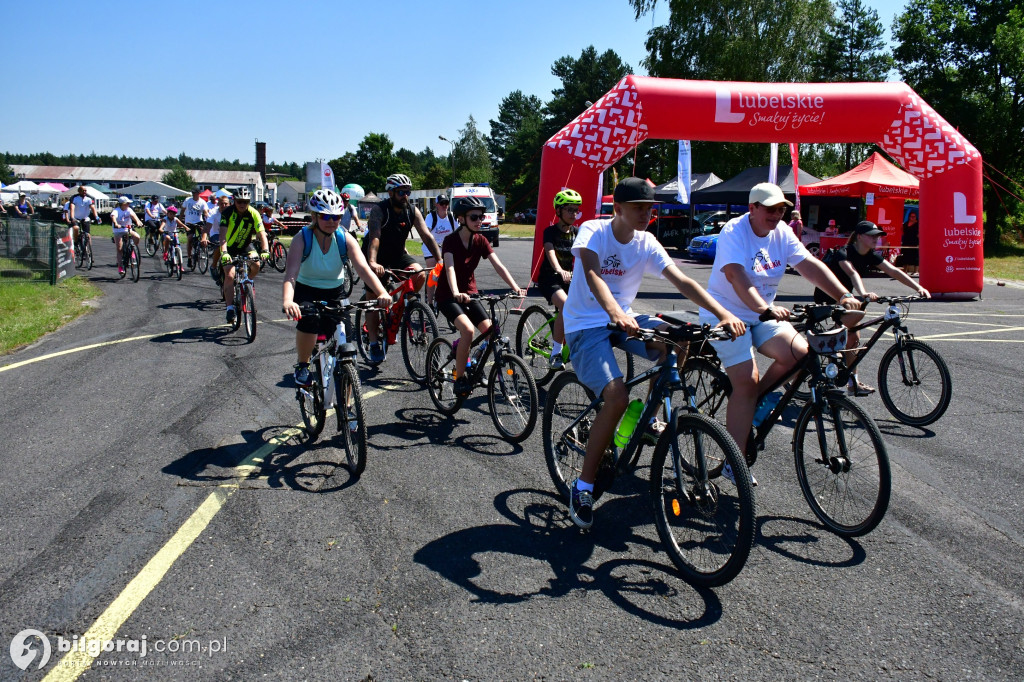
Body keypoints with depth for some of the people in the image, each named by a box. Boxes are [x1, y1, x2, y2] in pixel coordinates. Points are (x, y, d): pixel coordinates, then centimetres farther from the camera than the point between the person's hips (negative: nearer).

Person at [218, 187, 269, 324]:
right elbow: (223, 234, -31)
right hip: (229, 247, -2)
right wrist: (224, 253, -47)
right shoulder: (228, 212, -21)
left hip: (245, 246, 2)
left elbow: (261, 233, -23)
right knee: (230, 275, -17)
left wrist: (265, 250, -41)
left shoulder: (253, 214, -16)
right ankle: (230, 308, -13)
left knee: (256, 265, -23)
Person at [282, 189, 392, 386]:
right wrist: (287, 301, -54)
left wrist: (382, 293, -47)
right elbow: (291, 274, -34)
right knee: (308, 319, -32)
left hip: (335, 293, 3)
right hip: (307, 291, -2)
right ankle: (302, 366, -7)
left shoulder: (345, 238, -17)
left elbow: (363, 268, -30)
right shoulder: (302, 238, -22)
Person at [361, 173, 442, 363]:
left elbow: (427, 236, -16)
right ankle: (374, 344, 3)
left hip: (397, 254, 4)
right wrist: (372, 262, -54)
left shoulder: (413, 211, -10)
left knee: (420, 274, -22)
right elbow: (374, 237, -37)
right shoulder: (379, 210, -23)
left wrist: (440, 259, -30)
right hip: (377, 257, -4)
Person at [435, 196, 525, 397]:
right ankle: (459, 378, -14)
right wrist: (456, 293, -49)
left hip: (470, 293, 5)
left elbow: (498, 265, -11)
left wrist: (516, 288, -25)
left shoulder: (480, 240, -1)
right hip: (449, 295, -5)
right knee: (468, 329, -30)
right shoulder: (451, 240, -15)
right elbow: (450, 268, -31)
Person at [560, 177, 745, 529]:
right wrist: (616, 313, -52)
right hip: (587, 325, -6)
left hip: (624, 319, 6)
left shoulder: (647, 243, 0)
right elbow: (592, 275, -32)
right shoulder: (593, 231, -14)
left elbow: (682, 281, -10)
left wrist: (724, 313, -24)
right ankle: (583, 487, -12)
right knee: (617, 397, -26)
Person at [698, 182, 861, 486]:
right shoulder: (734, 231, -17)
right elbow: (736, 275, -33)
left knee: (799, 352, -17)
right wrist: (766, 308, -47)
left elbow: (810, 265, -8)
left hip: (762, 316, 6)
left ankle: (755, 401, 9)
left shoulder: (782, 234, 2)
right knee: (746, 382, -15)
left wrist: (844, 295, -22)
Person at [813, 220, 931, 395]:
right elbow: (852, 273, -45)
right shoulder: (844, 253, -26)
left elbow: (894, 271, -14)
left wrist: (919, 288, -26)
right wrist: (864, 293, -64)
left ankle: (853, 383, 8)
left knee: (854, 338, 2)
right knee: (859, 311, -31)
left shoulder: (870, 256, -4)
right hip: (826, 297, -8)